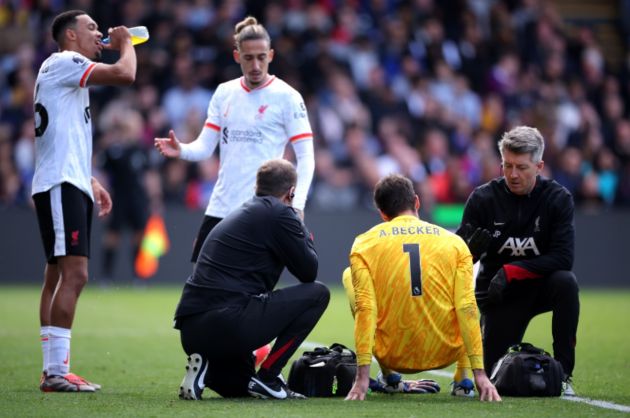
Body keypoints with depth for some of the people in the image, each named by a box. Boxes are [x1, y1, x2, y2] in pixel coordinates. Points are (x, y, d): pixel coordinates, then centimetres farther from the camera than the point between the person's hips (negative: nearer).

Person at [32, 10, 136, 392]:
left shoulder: (71, 77, 23)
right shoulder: (62, 63, -8)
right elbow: (125, 75, -18)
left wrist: (92, 182, 24)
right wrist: (126, 44, 2)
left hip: (71, 185, 11)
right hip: (60, 186, -11)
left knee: (58, 276, 9)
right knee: (74, 274, -16)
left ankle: (52, 370, 10)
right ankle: (57, 371, -18)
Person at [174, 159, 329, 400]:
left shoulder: (241, 214, 25)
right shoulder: (279, 213, -2)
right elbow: (308, 271, 3)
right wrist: (304, 234, 19)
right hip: (228, 322, -9)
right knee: (317, 294, 3)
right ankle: (267, 377, -2)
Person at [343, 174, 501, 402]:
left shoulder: (364, 245, -1)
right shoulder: (454, 242, 1)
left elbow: (365, 309, -11)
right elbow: (467, 308, -7)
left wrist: (362, 377, -15)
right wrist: (479, 374, -8)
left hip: (394, 356, -1)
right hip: (444, 354, 1)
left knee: (349, 275, 24)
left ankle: (389, 377, 24)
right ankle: (463, 379, 19)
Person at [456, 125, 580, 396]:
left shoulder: (558, 199, -13)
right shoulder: (483, 198, -11)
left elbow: (563, 258, -21)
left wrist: (512, 271, -29)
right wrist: (471, 245, -36)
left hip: (538, 286, 0)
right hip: (497, 295, 1)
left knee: (566, 282, -34)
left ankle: (563, 372, -22)